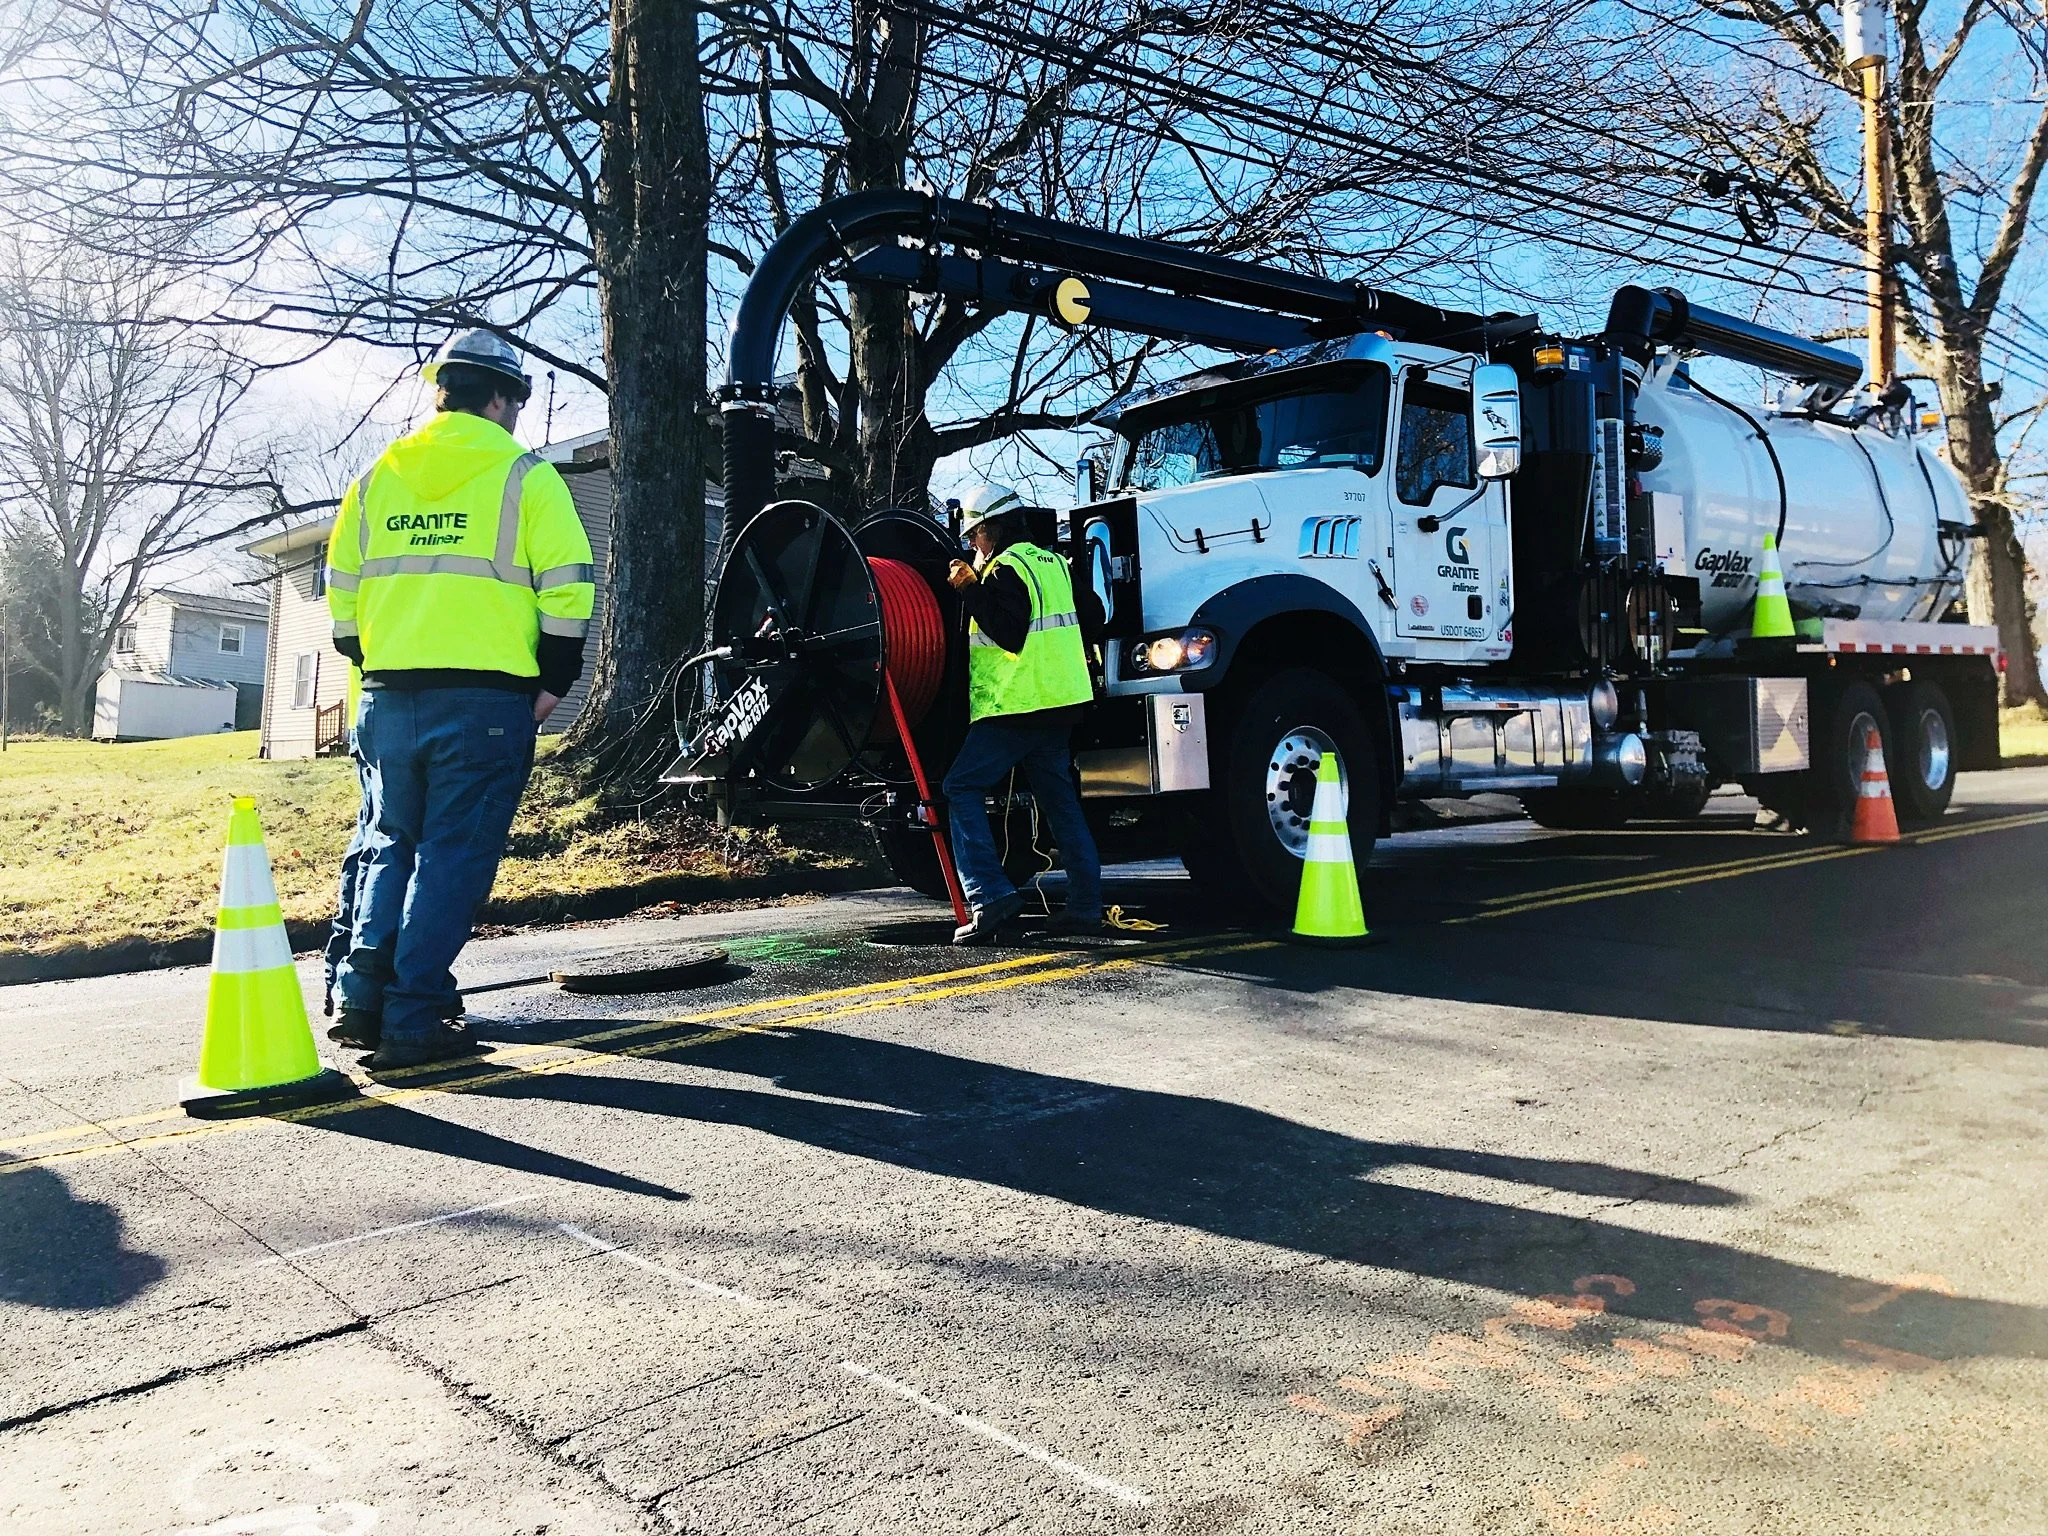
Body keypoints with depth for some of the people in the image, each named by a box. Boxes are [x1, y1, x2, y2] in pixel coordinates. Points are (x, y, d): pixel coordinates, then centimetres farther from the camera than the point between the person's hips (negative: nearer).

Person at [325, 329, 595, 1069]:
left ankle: (363, 996, 12)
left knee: (391, 842, 18)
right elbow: (565, 586, -7)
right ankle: (413, 1021, 2)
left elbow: (341, 586, 15)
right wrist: (553, 680, 1)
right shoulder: (524, 475, -1)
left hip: (389, 695, 5)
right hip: (485, 696, -5)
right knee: (453, 855, 1)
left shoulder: (378, 477, 14)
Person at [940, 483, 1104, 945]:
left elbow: (1010, 634, -21)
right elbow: (1093, 616, 23)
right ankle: (1086, 904, 11)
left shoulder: (1006, 569, -11)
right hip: (1062, 700, 9)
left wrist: (972, 590, -16)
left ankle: (990, 895, -14)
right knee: (1059, 798, 13)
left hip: (1016, 705, -9)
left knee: (963, 789, -3)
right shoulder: (1052, 562, 16)